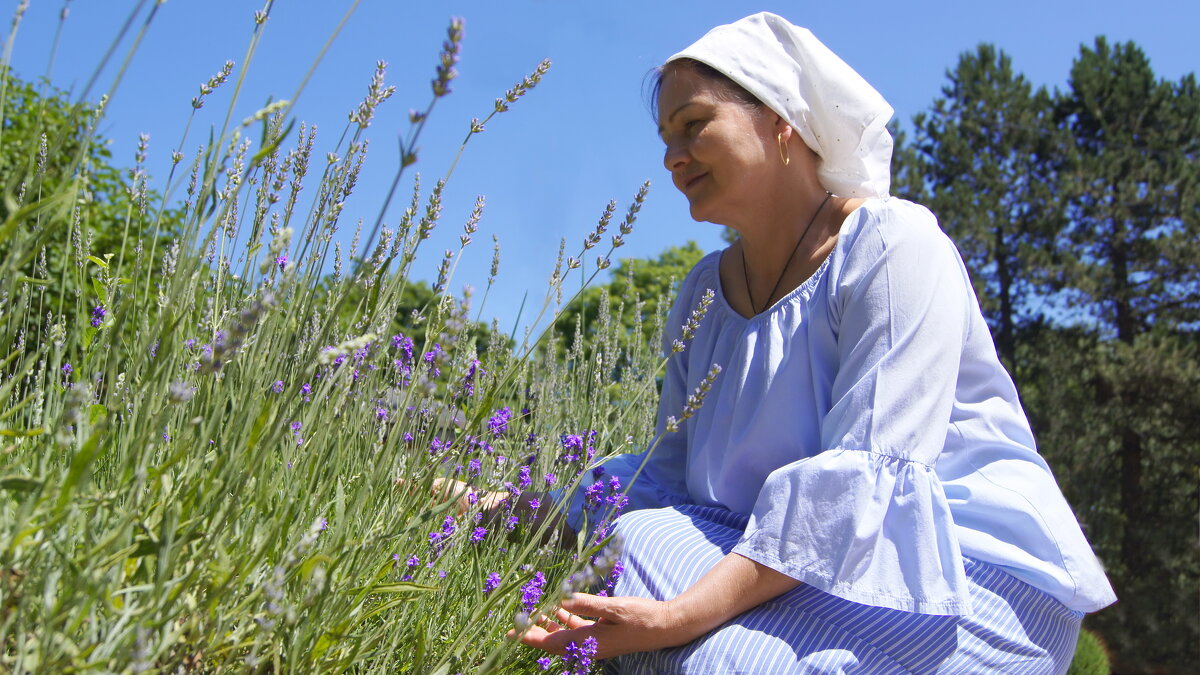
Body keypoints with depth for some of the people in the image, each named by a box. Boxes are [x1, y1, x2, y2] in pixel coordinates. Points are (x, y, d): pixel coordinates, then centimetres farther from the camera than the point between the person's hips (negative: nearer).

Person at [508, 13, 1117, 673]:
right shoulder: (704, 291, 8)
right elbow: (672, 472, 5)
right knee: (626, 534, -18)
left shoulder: (892, 244, -15)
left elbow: (862, 481, -25)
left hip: (970, 571, -5)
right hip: (798, 563, 6)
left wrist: (678, 616, -33)